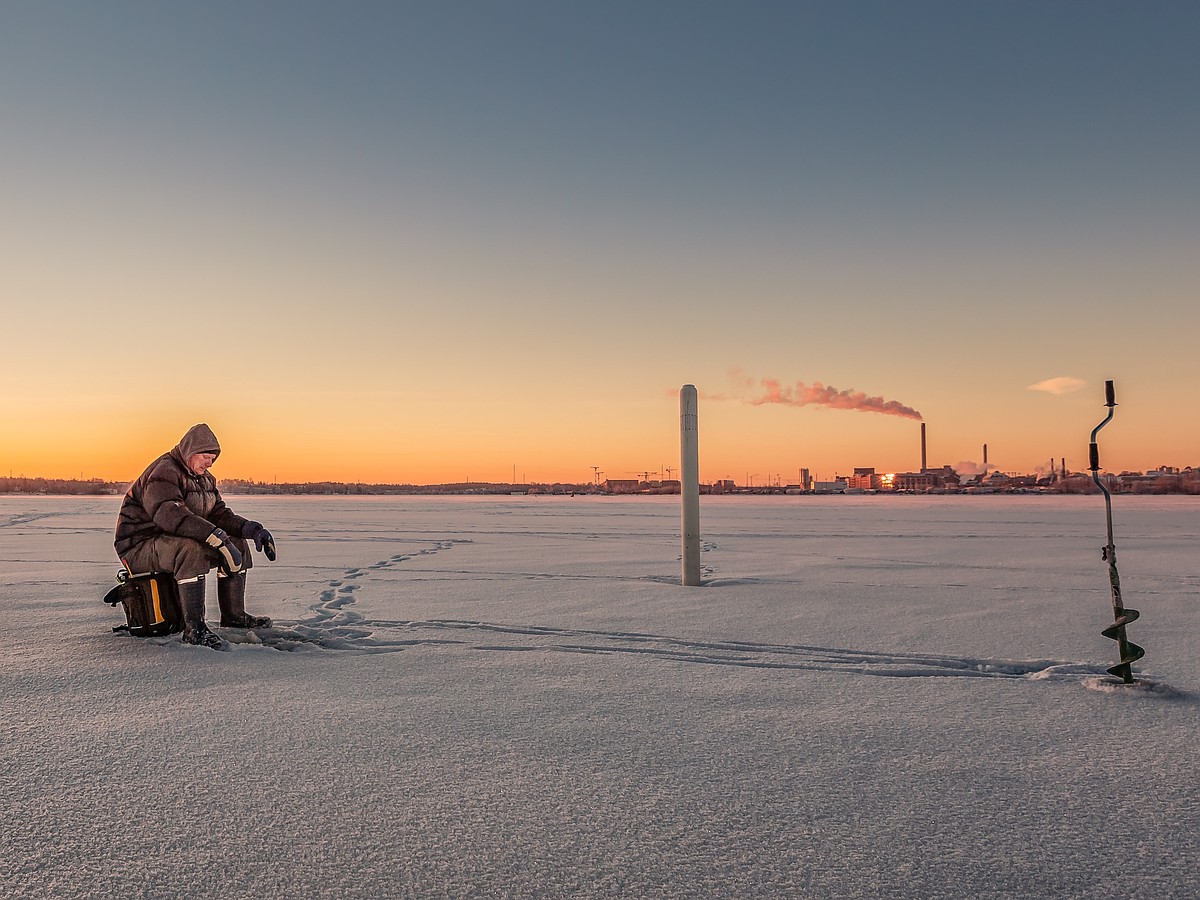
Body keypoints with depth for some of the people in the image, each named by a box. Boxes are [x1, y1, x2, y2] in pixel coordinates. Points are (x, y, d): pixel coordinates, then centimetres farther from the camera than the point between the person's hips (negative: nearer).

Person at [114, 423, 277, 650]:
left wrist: (250, 528, -13)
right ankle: (194, 628, -37)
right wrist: (216, 537, -44)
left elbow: (218, 513, 9)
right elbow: (169, 514, -35)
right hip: (140, 546, -10)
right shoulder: (163, 472, -18)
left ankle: (234, 615, 6)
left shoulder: (204, 478, 13)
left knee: (237, 543, 2)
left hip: (176, 542, 10)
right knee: (192, 549, -38)